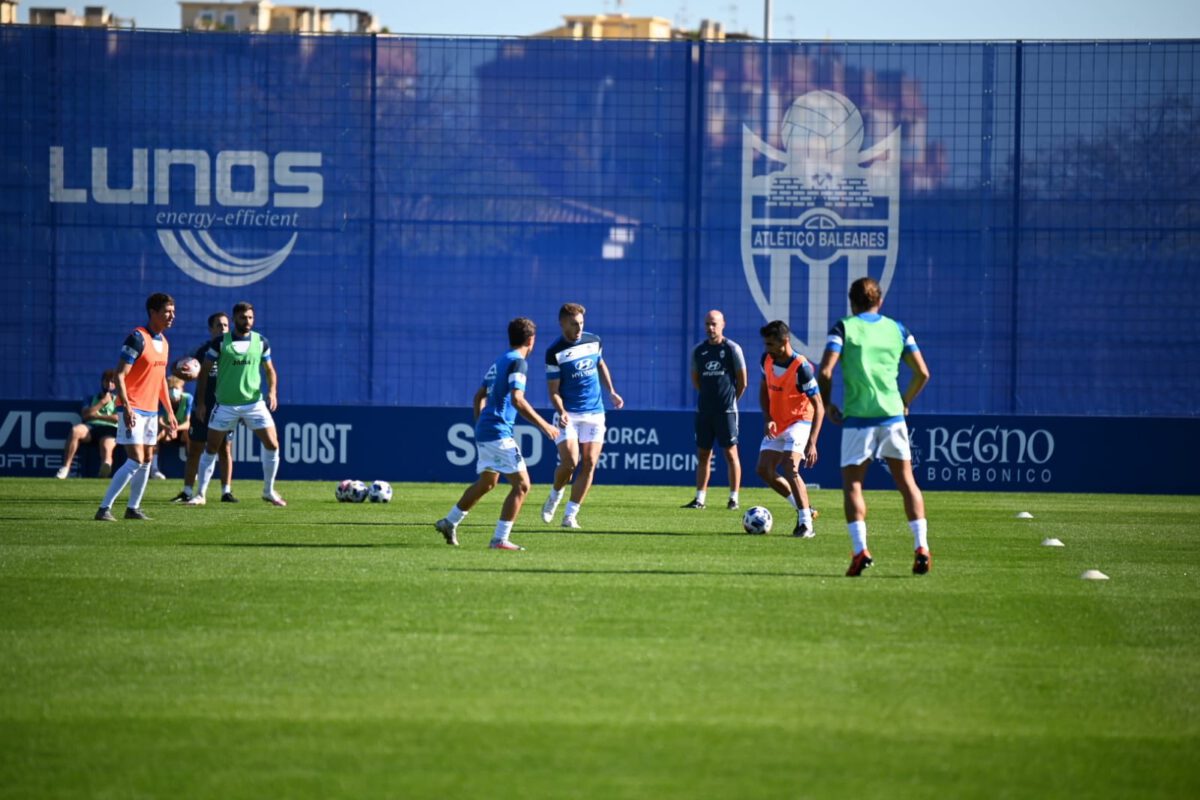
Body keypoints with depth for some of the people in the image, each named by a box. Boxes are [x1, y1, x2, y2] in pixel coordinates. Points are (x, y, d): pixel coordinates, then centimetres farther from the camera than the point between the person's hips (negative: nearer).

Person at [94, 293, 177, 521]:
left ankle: (133, 508, 18)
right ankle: (104, 508, -11)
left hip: (151, 410, 9)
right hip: (134, 410, -9)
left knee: (147, 460, 10)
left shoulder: (163, 342, 12)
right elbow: (119, 375, -18)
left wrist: (169, 412, 20)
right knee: (136, 461, -14)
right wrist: (126, 407, -25)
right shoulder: (137, 339, -15)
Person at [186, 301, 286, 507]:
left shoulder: (261, 341, 2)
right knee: (211, 448, 1)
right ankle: (200, 494, 11)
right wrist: (200, 401, -4)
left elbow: (269, 369, 11)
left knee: (272, 445, -5)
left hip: (254, 403, 1)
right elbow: (204, 371, 1)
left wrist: (272, 391, -7)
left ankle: (269, 491, 12)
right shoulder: (220, 341, -4)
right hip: (225, 404, -1)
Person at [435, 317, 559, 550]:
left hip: (484, 430, 9)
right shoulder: (518, 362, -11)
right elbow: (517, 399, -22)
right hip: (499, 433, -9)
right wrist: (543, 424, -18)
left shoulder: (499, 362, 16)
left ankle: (450, 522, 33)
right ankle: (500, 539, -10)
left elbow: (479, 396, 21)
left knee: (487, 482, 25)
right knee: (522, 484, -7)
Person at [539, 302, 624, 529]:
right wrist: (561, 412, -25)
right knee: (569, 462, -16)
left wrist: (611, 392, 16)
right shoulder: (555, 352, -9)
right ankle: (555, 496, 15)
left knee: (589, 464, -4)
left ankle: (570, 515, 2)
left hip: (594, 413, 4)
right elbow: (553, 390, -9)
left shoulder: (593, 341, 4)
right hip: (568, 415, -4)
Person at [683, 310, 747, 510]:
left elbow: (742, 381, 0)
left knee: (730, 453, -3)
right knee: (703, 454, 6)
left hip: (726, 410, -5)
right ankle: (700, 498, 9)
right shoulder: (698, 350, 7)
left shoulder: (732, 349, -5)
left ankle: (733, 498, 2)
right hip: (704, 410, 5)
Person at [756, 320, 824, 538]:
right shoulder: (767, 360, -4)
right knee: (764, 470, 1)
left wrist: (812, 443, -28)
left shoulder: (801, 368, -24)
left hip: (799, 422, -8)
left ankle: (806, 524, -17)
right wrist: (767, 419, -6)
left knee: (789, 467, -24)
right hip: (776, 425, 8)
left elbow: (819, 407, -22)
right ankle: (803, 509, 17)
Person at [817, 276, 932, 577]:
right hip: (892, 414, 3)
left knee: (852, 485, 3)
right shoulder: (897, 329, 10)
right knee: (906, 482, 8)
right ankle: (921, 547, -2)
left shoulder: (844, 328, 0)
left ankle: (860, 549, -12)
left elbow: (825, 372, -10)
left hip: (857, 417, -3)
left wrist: (827, 405, 5)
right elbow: (922, 373, 8)